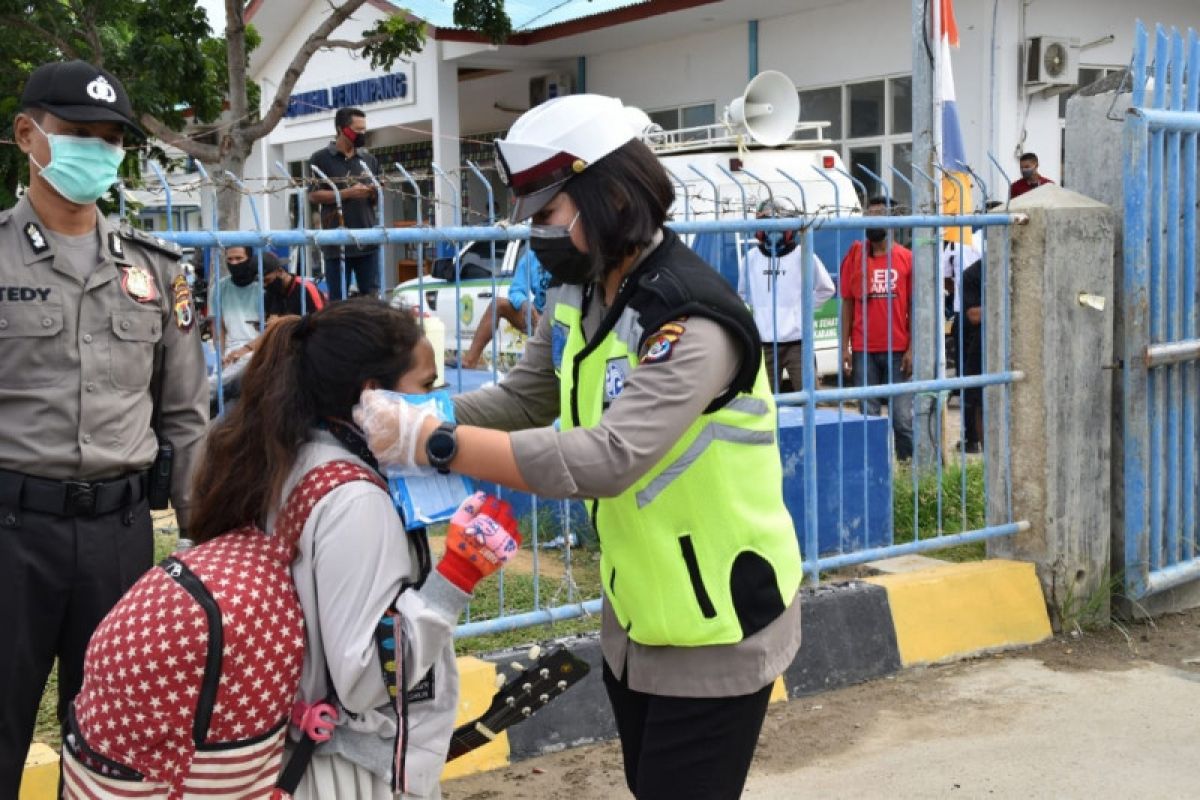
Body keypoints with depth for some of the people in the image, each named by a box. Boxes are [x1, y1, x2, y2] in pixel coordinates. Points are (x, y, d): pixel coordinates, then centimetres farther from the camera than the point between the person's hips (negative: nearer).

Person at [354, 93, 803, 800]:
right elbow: (522, 402, 4)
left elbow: (606, 458, -38)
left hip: (716, 625, -8)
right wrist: (401, 417, -13)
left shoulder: (691, 320, -29)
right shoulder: (580, 293, 0)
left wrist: (426, 442, -39)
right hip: (636, 612, 8)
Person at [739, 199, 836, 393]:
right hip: (764, 342, 3)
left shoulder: (802, 255, -2)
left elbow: (826, 289, 10)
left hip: (797, 341, -3)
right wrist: (761, 310, 12)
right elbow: (743, 293, 23)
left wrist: (804, 308, 4)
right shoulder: (752, 257, 6)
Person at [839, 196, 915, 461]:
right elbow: (847, 303, 7)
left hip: (897, 351, -1)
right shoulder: (855, 256, 6)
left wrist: (911, 349, -3)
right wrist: (845, 347, 1)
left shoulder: (906, 258, 3)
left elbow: (914, 306, 3)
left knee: (902, 419, 0)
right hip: (863, 352, 1)